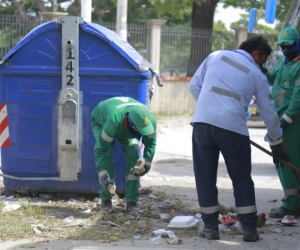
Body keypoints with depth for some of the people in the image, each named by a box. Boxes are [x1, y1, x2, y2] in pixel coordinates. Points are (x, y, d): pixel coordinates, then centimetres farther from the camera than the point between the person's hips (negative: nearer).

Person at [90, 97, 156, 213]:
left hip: (126, 130, 4)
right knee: (106, 155, -24)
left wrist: (147, 162, -30)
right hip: (100, 121, -4)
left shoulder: (150, 120, -34)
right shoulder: (113, 122, -49)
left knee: (133, 154, -15)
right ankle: (105, 199, -11)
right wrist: (104, 177, -46)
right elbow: (102, 149, -41)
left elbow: (150, 143, -14)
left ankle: (132, 201, -12)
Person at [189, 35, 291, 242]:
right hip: (232, 127, -2)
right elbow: (269, 113, 14)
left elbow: (194, 86, 16)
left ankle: (210, 227, 16)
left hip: (202, 122, 2)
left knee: (205, 176, 12)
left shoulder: (216, 56, 15)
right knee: (242, 178, 13)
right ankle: (250, 229, 14)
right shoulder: (257, 75, 9)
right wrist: (276, 142, 26)